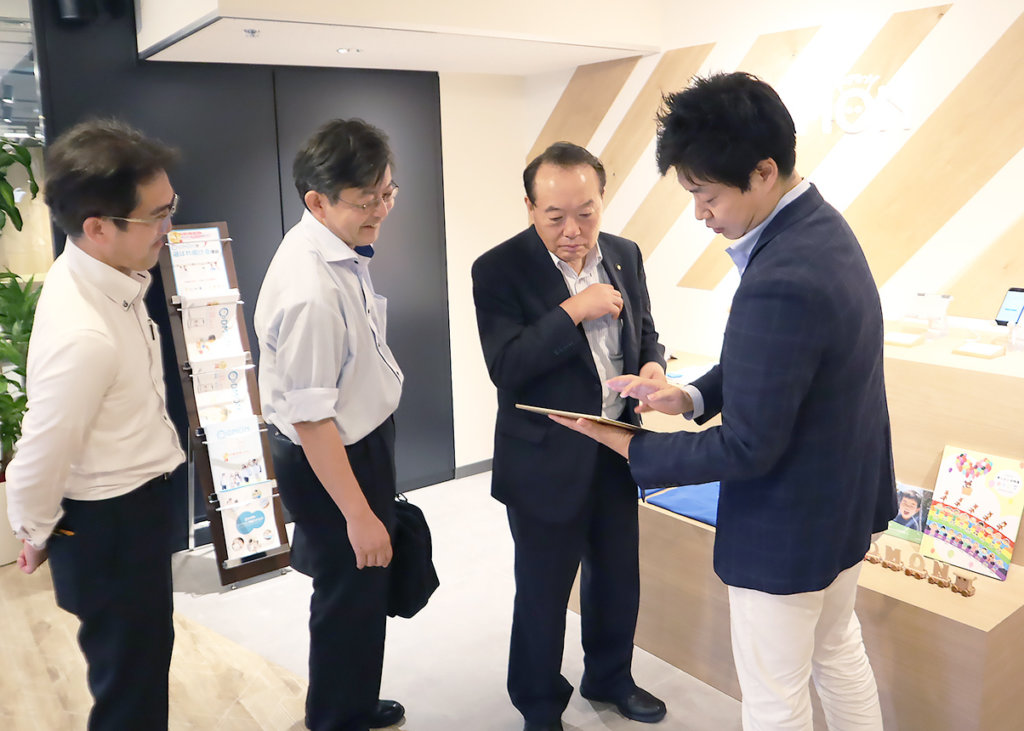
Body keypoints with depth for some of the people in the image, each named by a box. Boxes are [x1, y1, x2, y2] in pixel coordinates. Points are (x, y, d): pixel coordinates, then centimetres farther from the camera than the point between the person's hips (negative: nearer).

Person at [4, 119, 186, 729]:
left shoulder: (103, 274, -6)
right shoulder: (85, 336, -34)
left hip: (134, 501, 8)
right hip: (112, 525, -8)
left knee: (145, 654, 28)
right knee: (130, 679, 13)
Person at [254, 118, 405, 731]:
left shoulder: (341, 247, -3)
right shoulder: (311, 290, -32)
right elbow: (310, 420, -28)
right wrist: (358, 514, -22)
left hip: (364, 438, 10)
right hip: (333, 458, -10)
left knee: (364, 589, 26)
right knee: (352, 595, 11)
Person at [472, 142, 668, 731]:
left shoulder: (625, 256, 2)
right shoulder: (500, 270, -15)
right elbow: (505, 367, -22)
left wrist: (653, 363, -10)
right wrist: (574, 311, -27)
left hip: (616, 454, 5)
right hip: (547, 462, -5)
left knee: (618, 578, 22)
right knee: (543, 595, 11)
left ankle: (610, 678, 48)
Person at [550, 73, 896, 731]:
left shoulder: (781, 282, -34)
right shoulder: (821, 227, -1)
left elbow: (746, 448, -26)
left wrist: (629, 446, -15)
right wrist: (690, 395, -4)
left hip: (788, 530, -9)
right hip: (847, 498, 9)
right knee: (839, 652, 29)